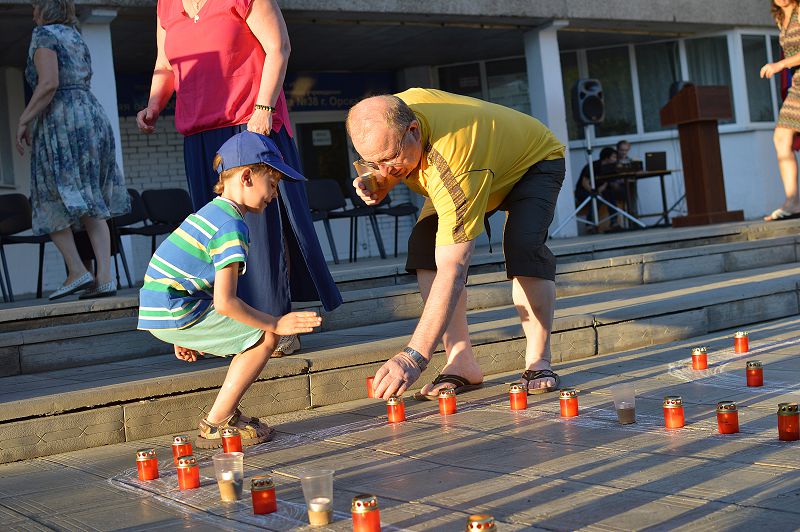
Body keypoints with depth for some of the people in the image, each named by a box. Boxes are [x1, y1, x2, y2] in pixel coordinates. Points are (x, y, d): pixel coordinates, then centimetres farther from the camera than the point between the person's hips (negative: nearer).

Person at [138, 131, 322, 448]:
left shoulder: (211, 213, 16)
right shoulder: (231, 226, -16)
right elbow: (224, 302, -23)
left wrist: (184, 335, 30)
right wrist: (276, 324, -12)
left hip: (156, 310, 10)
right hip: (172, 314, -10)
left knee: (259, 327, 18)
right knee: (266, 336, -8)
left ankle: (228, 414, 20)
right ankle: (216, 425, -3)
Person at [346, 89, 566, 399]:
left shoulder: (451, 167, -48)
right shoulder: (391, 115, -27)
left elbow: (452, 271, -50)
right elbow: (393, 170, -1)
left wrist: (414, 357, -55)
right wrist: (381, 185, -26)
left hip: (535, 161, -7)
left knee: (522, 245, -35)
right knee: (425, 243, -18)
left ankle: (538, 362, -20)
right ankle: (462, 363, -18)